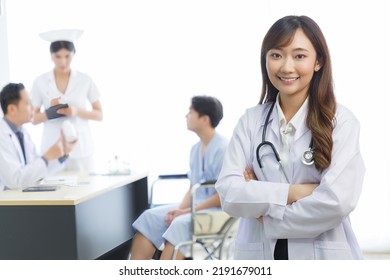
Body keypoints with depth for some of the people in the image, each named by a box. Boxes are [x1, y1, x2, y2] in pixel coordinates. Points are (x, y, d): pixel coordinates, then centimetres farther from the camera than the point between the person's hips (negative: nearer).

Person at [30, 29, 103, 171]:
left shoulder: (85, 80, 2)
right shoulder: (40, 82, 2)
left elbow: (99, 115, 6)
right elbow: (34, 118, 6)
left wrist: (77, 111, -11)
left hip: (81, 147, 0)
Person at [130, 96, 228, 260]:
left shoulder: (222, 149, -13)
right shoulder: (196, 149, 12)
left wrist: (188, 211, -17)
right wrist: (180, 209, -4)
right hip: (194, 207, 8)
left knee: (179, 224, -33)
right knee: (150, 217, -8)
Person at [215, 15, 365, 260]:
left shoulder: (341, 121, -8)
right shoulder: (250, 121, 0)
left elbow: (337, 202, -18)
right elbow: (229, 193, -9)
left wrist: (264, 205, -10)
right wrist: (293, 192, -17)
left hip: (323, 255, -2)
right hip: (259, 254, 2)